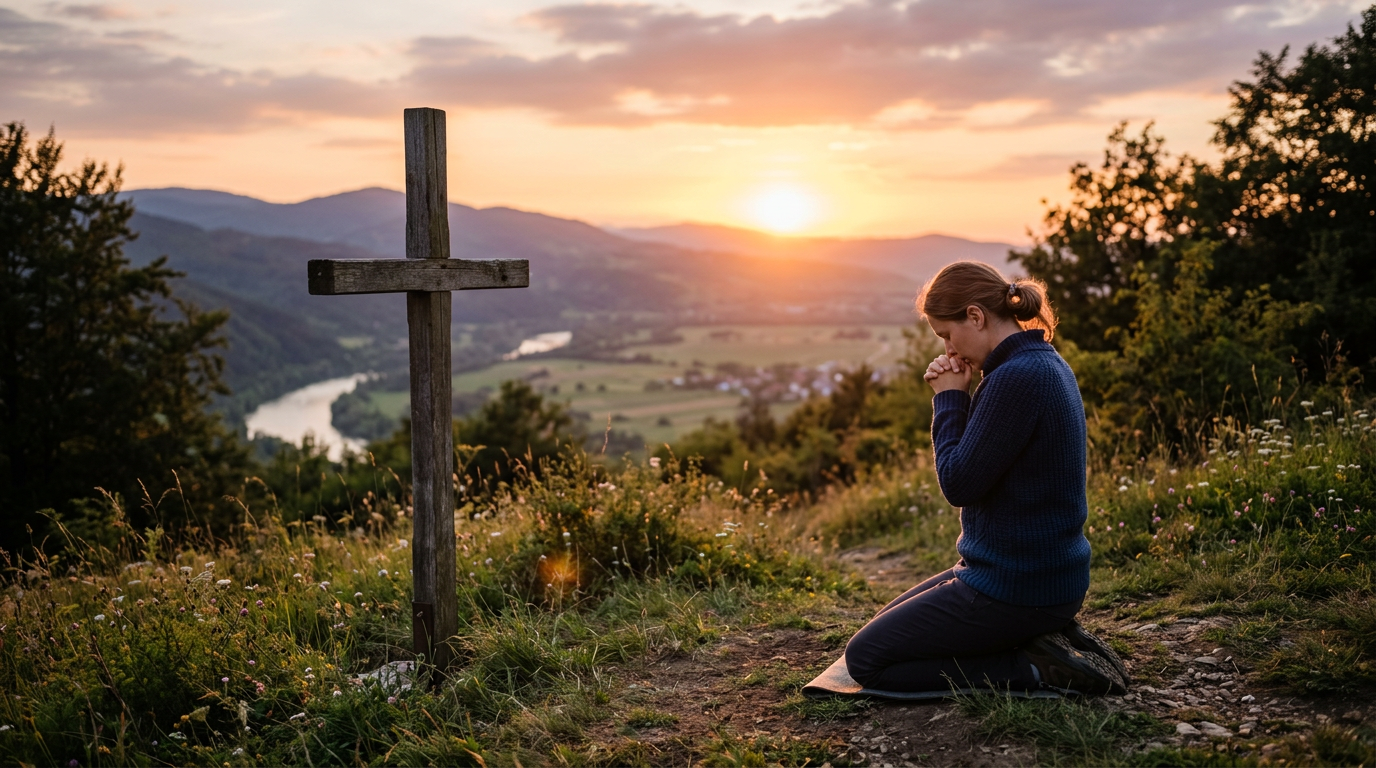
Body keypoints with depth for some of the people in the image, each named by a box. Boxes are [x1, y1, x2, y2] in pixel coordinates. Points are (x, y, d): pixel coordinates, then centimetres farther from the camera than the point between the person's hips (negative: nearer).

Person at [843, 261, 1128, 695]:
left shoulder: (1017, 377, -24)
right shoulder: (1045, 364, 8)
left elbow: (959, 484, -21)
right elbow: (977, 463, 14)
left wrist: (950, 399, -10)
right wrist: (954, 397, -1)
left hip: (1018, 585, -10)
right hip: (1046, 571, 10)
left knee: (865, 659, -1)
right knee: (889, 624, 25)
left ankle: (1037, 667, -5)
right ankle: (1043, 638, 12)